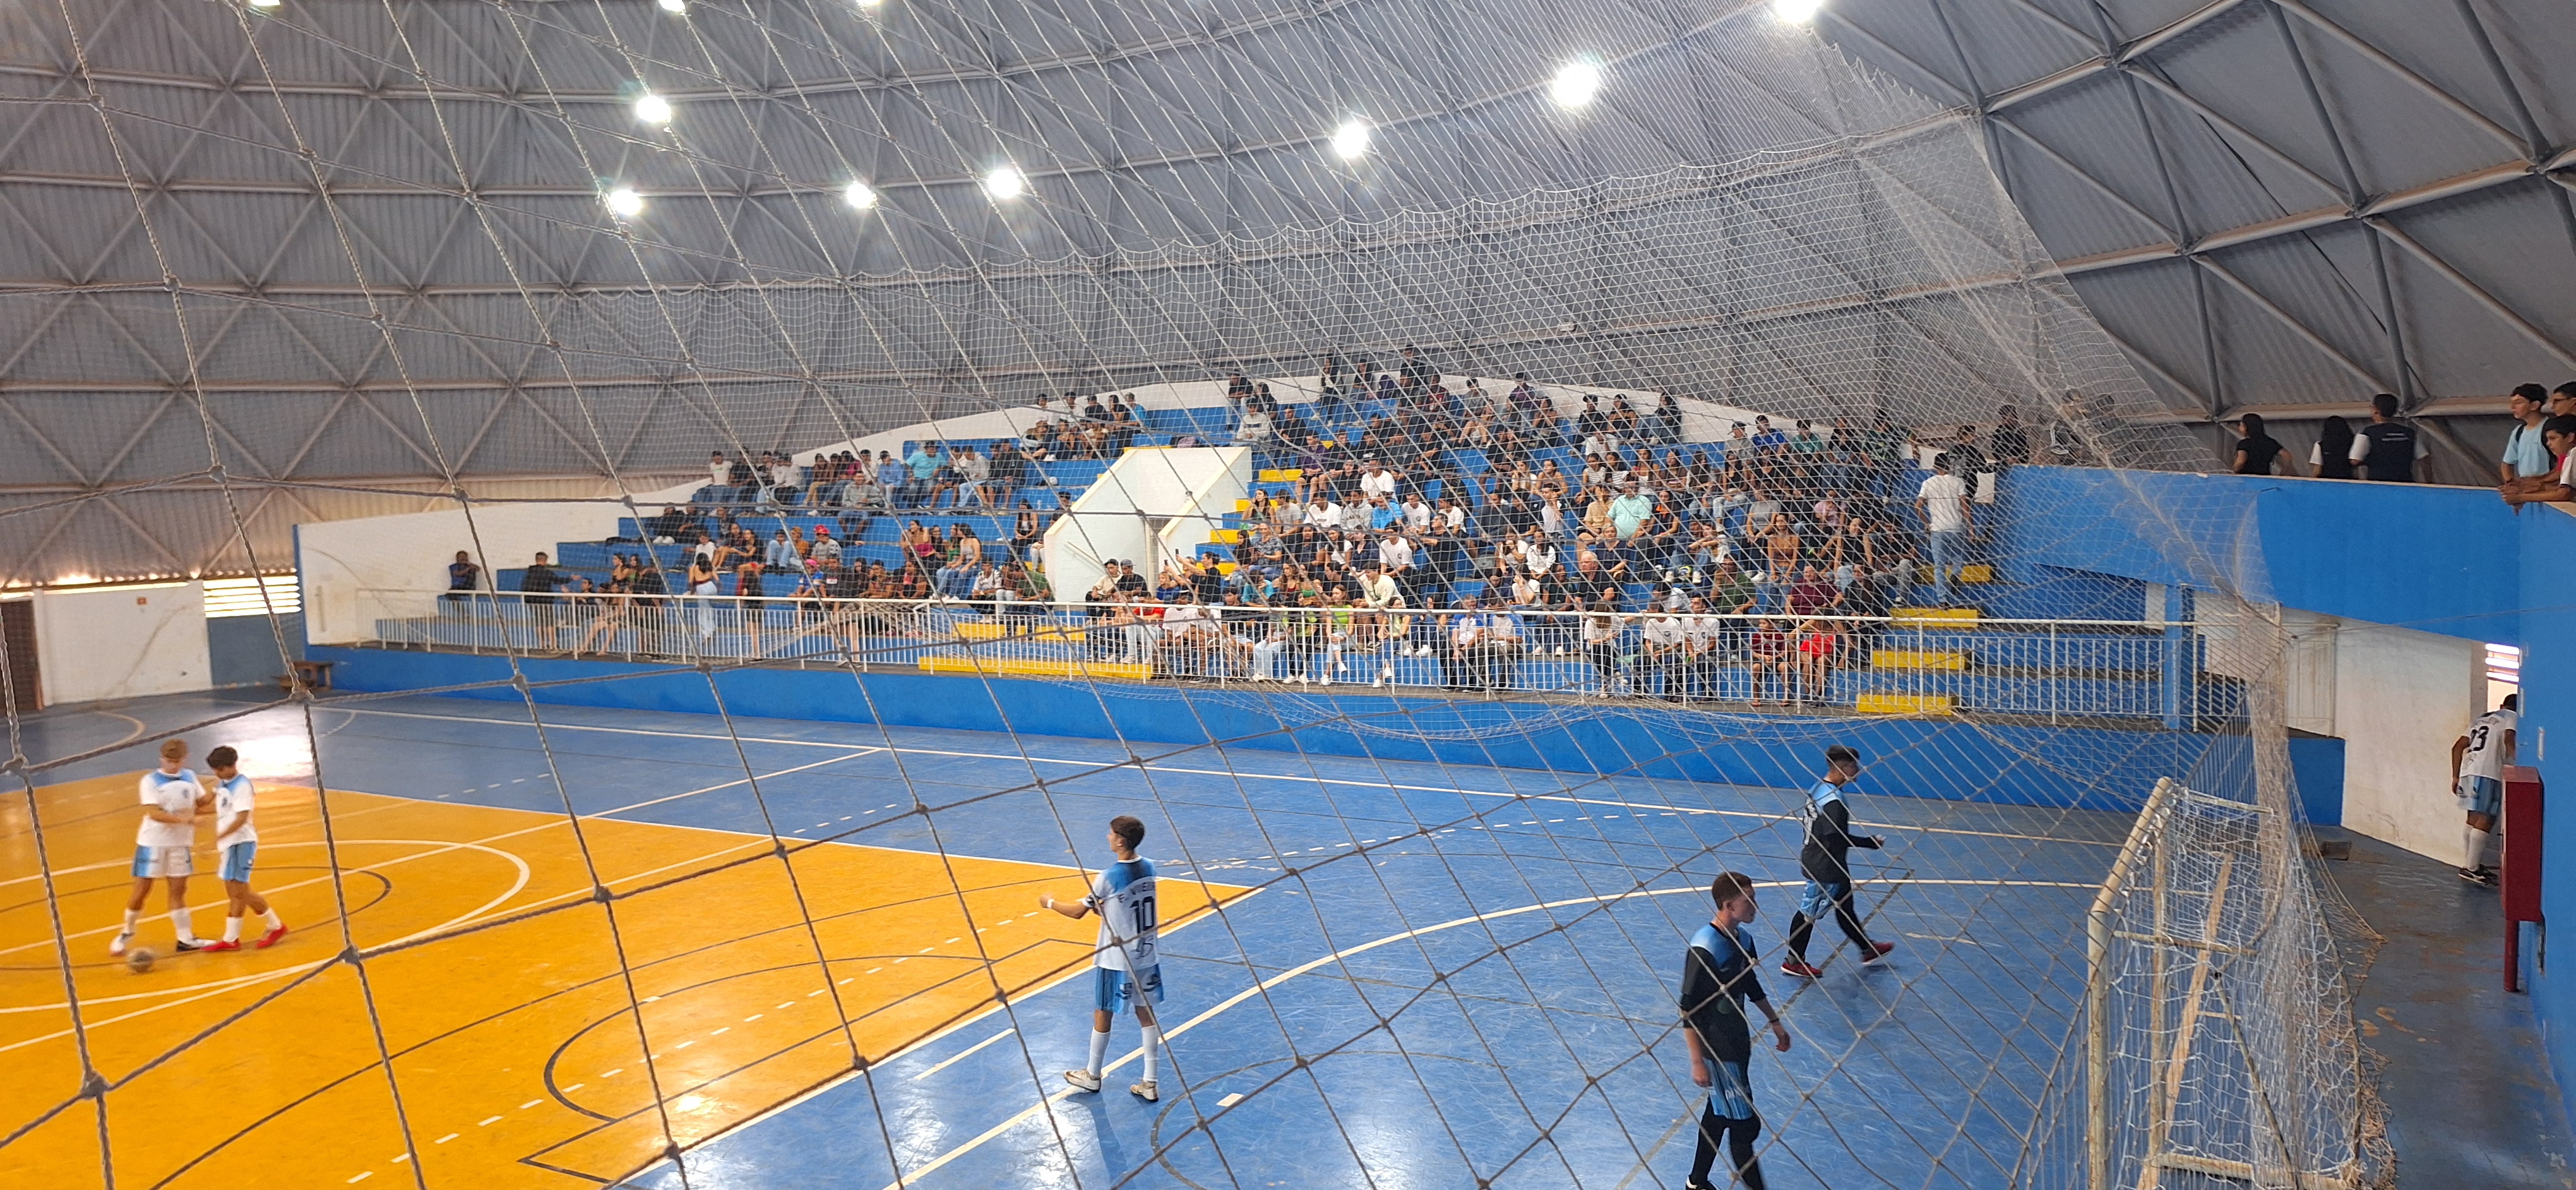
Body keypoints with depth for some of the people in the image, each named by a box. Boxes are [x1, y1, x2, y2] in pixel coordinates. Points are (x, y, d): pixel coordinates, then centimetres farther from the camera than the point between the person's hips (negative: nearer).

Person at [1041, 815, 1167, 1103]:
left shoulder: (1109, 878, -22)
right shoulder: (1149, 868, -3)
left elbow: (1078, 912, -11)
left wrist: (1050, 903, 5)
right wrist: (1100, 907, 16)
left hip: (1115, 960, -6)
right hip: (1145, 957, 6)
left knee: (1103, 1016, 12)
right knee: (1146, 1014, 11)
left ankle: (1092, 1076, 30)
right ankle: (1149, 1084, 15)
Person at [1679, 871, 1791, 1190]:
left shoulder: (1742, 938, 0)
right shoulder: (1704, 950, -26)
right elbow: (1688, 1011, -23)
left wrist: (1775, 1023, 25)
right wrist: (1697, 1063, -22)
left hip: (1737, 1042, 9)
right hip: (1717, 1051, -9)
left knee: (1719, 1114, 20)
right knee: (1745, 1125, -2)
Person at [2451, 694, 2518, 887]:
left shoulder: (2481, 718, 28)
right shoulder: (2513, 717, 8)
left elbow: (2458, 747, 22)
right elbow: (2509, 740, -14)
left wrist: (2456, 777, 23)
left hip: (2468, 770, 8)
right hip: (2488, 773, -8)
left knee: (2475, 819, 15)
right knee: (2486, 819, -10)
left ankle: (2473, 864, 20)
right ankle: (2471, 868, -16)